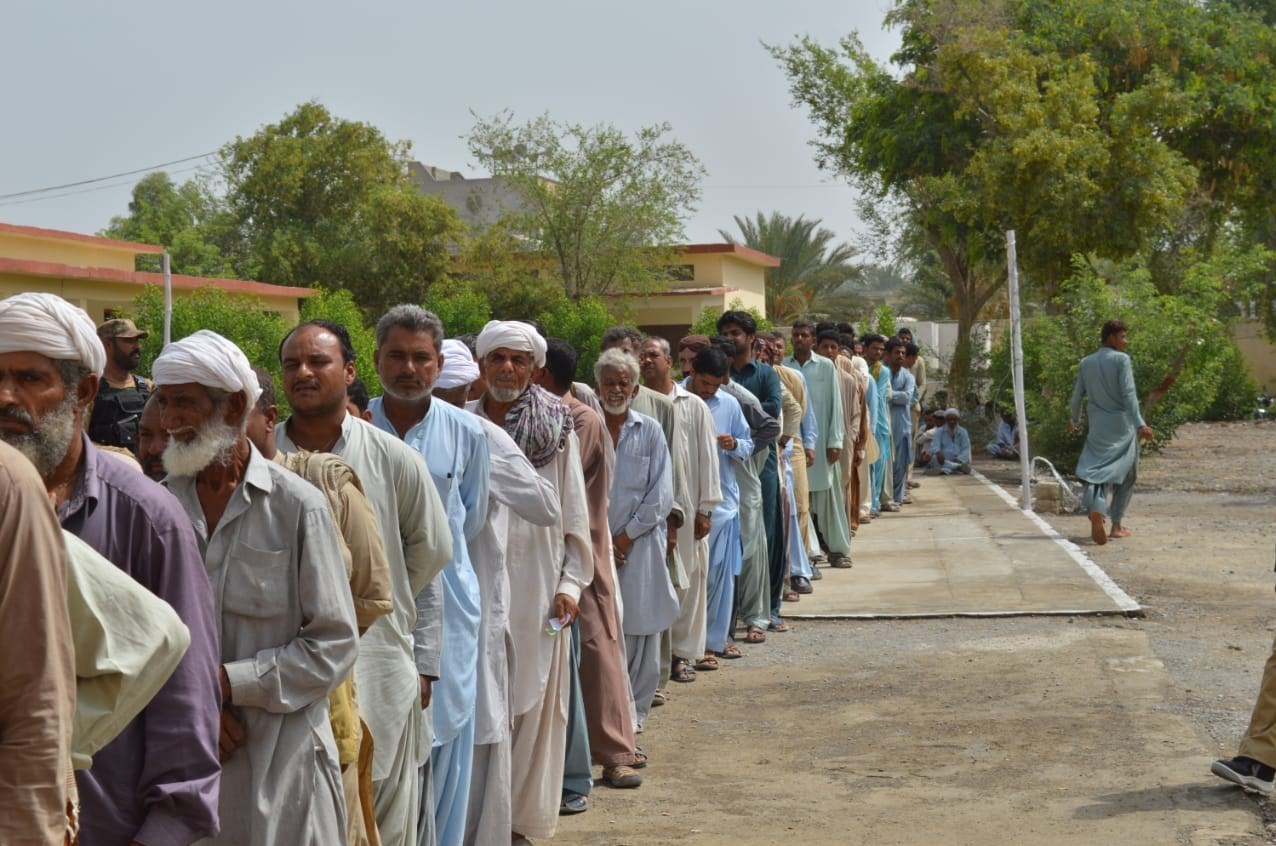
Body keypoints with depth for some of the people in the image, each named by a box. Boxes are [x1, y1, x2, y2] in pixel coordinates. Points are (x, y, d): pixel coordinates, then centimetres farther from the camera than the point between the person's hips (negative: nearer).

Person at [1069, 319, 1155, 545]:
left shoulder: (1086, 363, 8)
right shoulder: (1121, 359, -8)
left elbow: (1077, 397, 13)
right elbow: (1128, 394, -17)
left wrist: (1075, 421, 30)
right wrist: (1140, 424, -21)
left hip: (1098, 427, 4)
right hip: (1122, 426, -4)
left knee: (1097, 472, -2)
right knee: (1124, 476, 11)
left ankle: (1096, 509, -32)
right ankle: (1116, 525, 14)